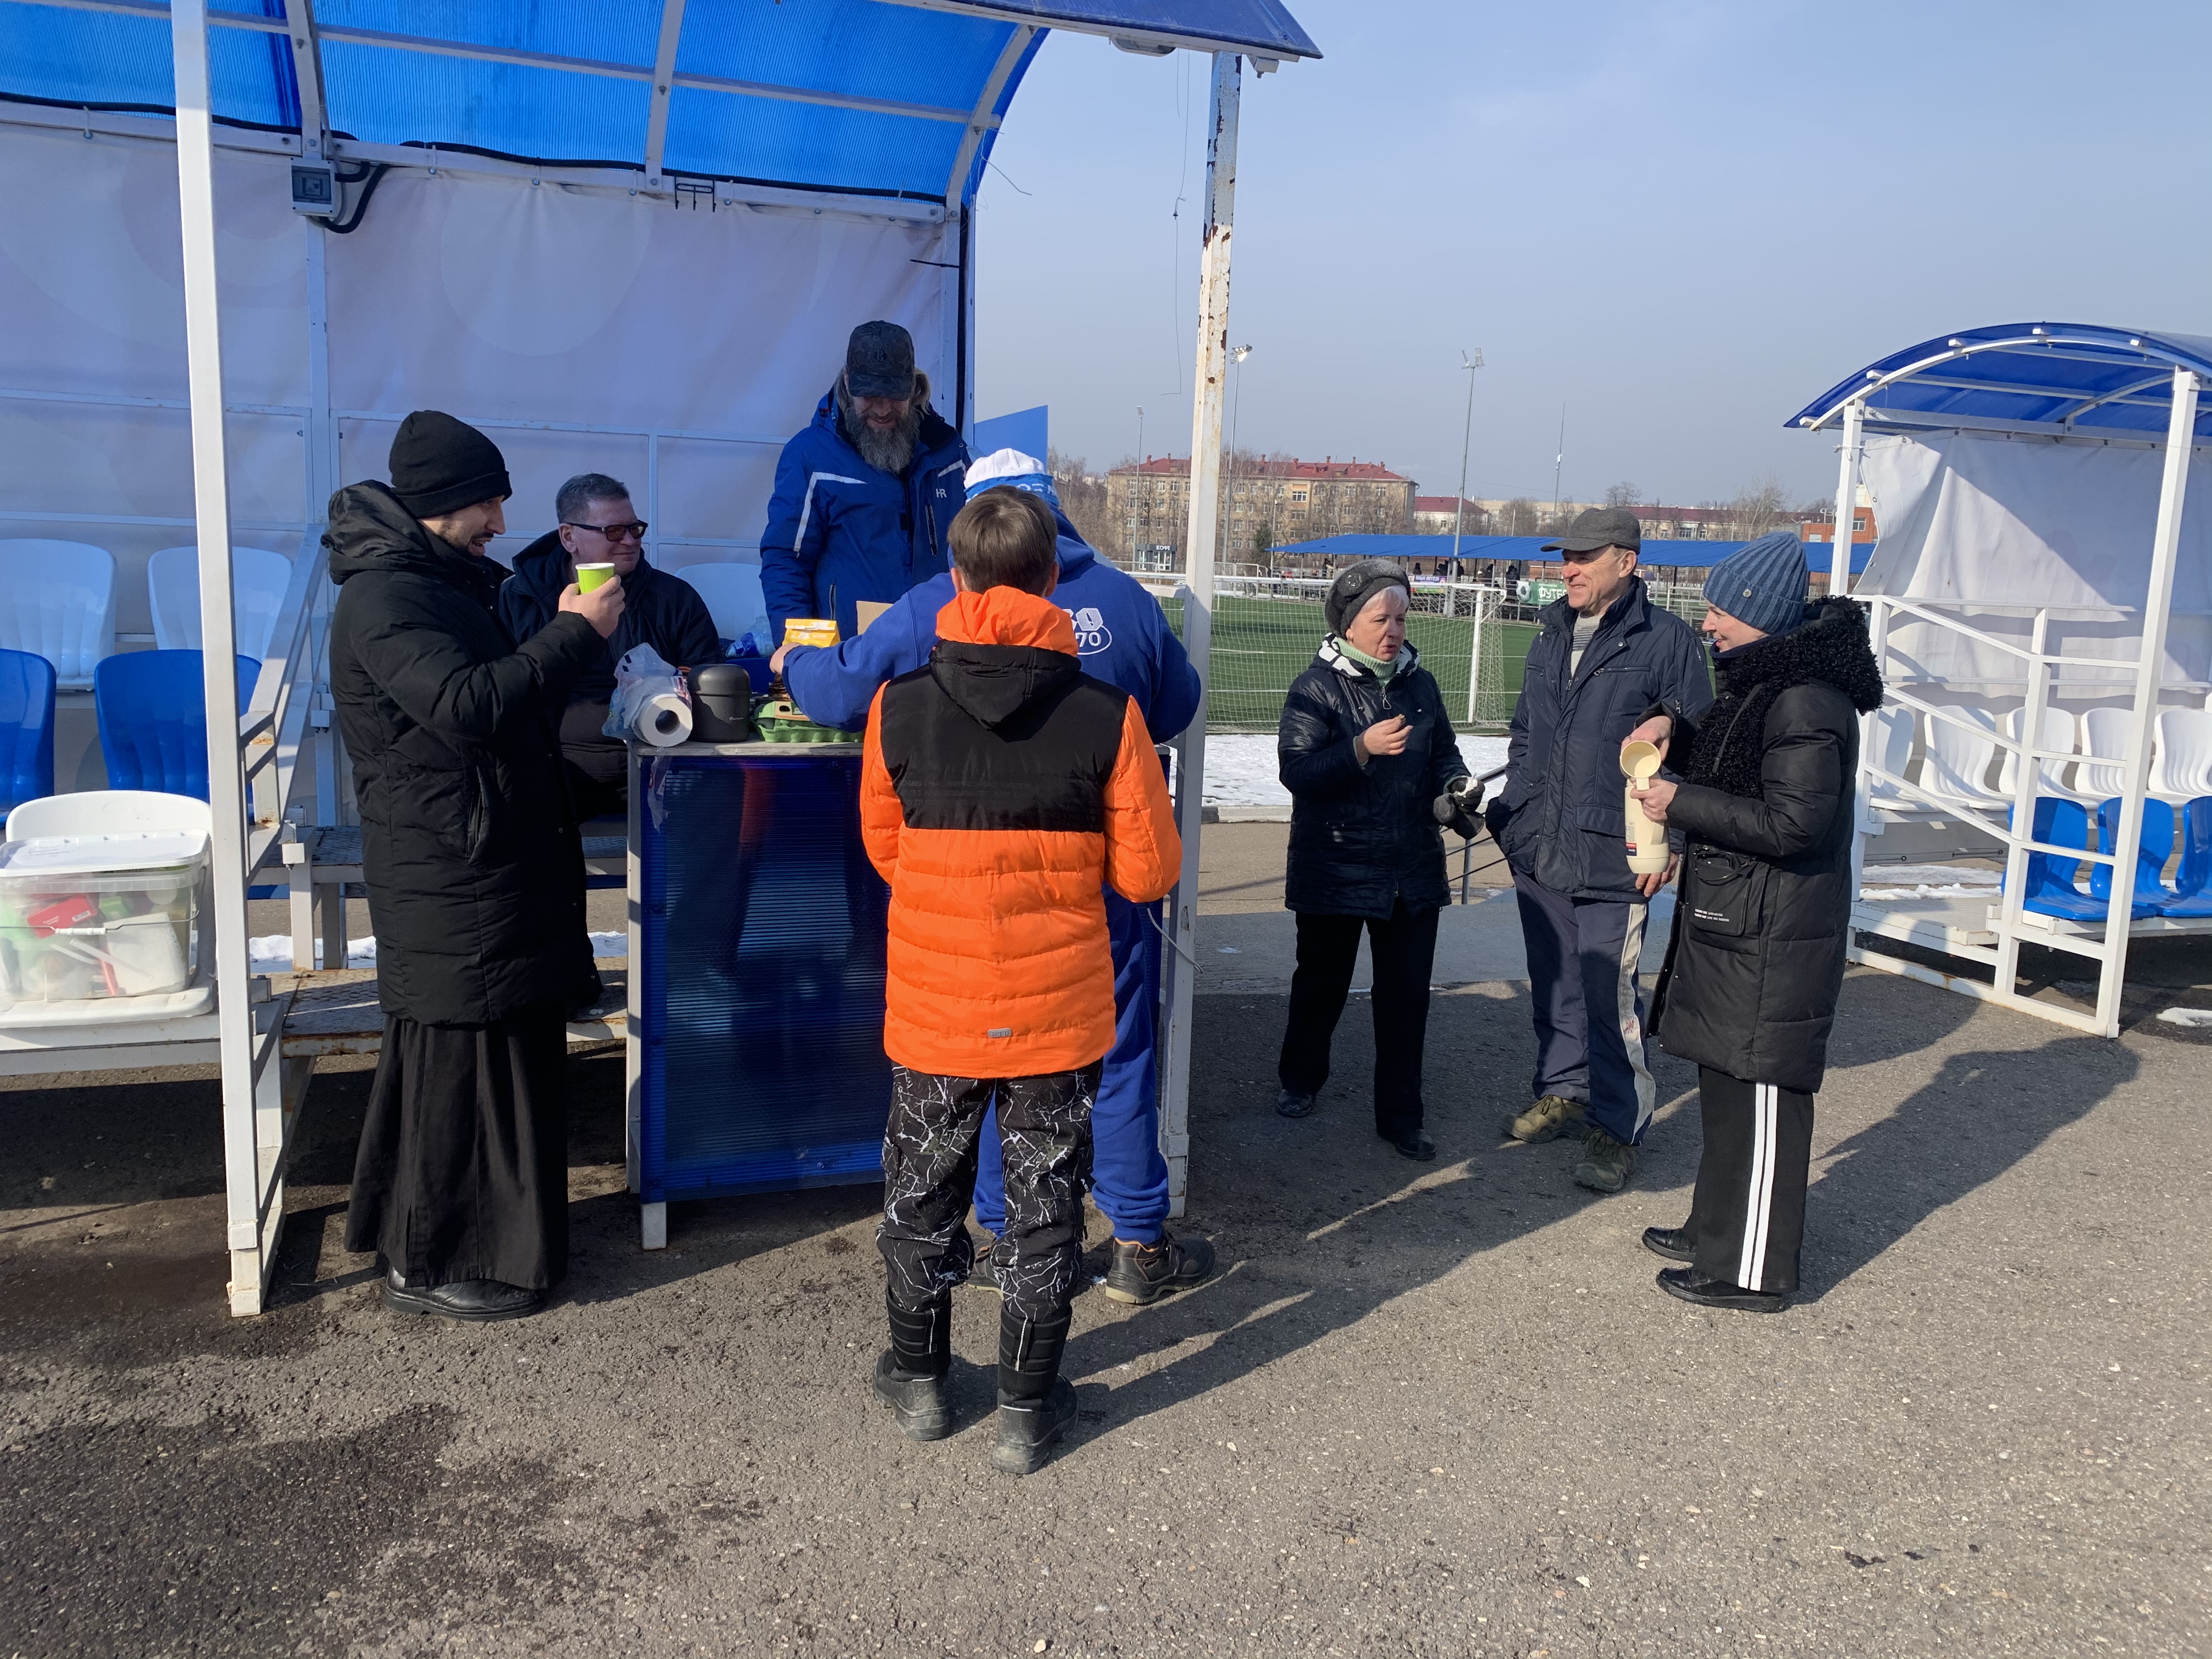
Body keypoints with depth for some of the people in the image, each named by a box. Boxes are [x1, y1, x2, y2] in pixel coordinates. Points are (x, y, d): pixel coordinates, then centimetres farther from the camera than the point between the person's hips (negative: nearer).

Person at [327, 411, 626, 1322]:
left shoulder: (445, 583, 17)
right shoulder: (382, 599, -15)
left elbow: (505, 696, 23)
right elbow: (466, 705, -28)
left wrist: (568, 637, 8)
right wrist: (574, 634, -21)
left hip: (502, 868, 10)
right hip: (449, 882, -10)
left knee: (514, 1056, 16)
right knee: (459, 1066, -2)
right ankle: (428, 1265, 12)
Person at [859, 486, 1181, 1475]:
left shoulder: (899, 707, -9)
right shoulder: (1107, 713, -12)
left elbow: (884, 850, 5)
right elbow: (1148, 872, -7)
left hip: (934, 1009, 1)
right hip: (1061, 1011, -1)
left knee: (923, 1196, 20)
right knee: (1045, 1207, 14)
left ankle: (919, 1381, 37)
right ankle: (1026, 1411, 27)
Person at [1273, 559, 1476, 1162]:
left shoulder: (1420, 684, 6)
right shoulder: (1316, 687, -8)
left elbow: (1444, 752, 17)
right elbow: (1296, 771, -18)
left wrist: (1454, 786, -5)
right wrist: (1362, 749, -31)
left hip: (1413, 870, 4)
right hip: (1334, 869, -3)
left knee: (1407, 995, 5)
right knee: (1322, 982, 14)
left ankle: (1401, 1116, 17)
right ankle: (1300, 1079, 38)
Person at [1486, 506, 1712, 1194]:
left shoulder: (1666, 639, -7)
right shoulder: (1552, 636, 14)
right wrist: (1511, 812, 14)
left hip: (1612, 857, -7)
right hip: (1539, 852, 7)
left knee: (1611, 995, -3)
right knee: (1553, 983, 16)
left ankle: (1616, 1126, 9)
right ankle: (1563, 1091, 32)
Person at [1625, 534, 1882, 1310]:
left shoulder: (1806, 700, -21)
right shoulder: (1762, 679, 11)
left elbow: (1793, 823, -24)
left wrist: (1681, 803, -17)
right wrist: (1677, 731, 7)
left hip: (1771, 939, -10)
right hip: (1733, 921, 10)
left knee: (1759, 1094, 0)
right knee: (1725, 1083, 19)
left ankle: (1752, 1270, 11)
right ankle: (1719, 1230, 34)